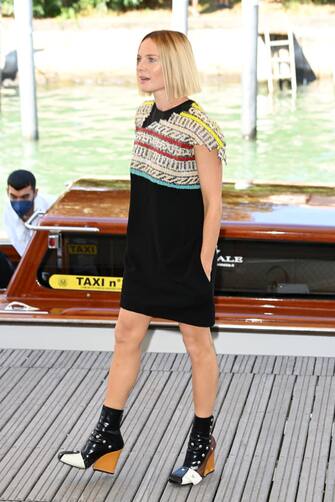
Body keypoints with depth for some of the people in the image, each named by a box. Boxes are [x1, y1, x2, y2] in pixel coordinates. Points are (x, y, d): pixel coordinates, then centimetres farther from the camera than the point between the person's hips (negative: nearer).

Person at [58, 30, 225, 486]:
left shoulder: (198, 127, -18)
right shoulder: (144, 114, 5)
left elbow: (213, 203, -15)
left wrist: (204, 263, -15)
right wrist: (139, 243, 15)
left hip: (186, 256, -7)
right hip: (146, 252, 7)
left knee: (197, 343, 7)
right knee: (127, 335, 11)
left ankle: (202, 441, 23)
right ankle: (107, 435, 21)